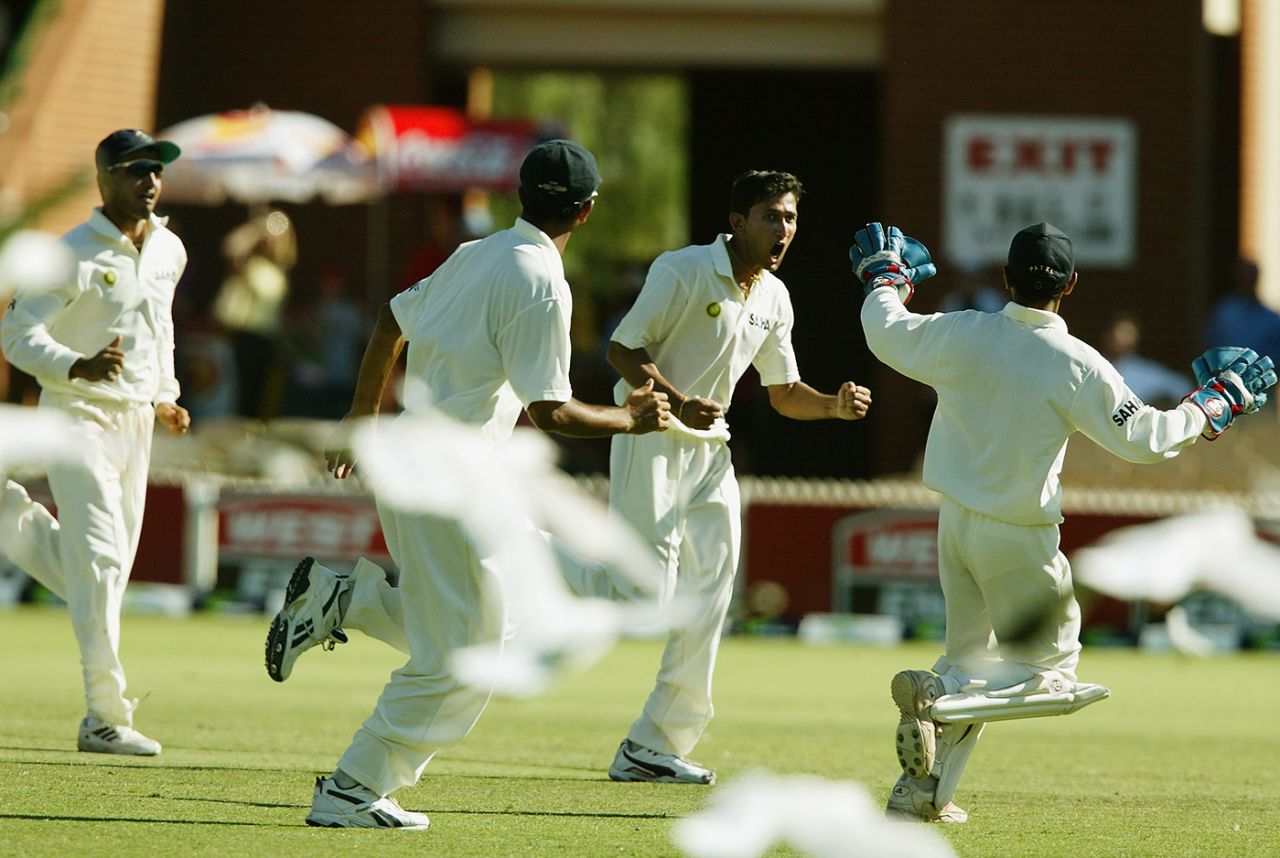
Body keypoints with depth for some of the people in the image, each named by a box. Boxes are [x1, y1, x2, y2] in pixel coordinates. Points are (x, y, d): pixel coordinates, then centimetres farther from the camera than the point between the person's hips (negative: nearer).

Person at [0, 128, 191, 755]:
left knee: (106, 572, 11)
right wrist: (79, 366, -31)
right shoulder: (74, 255, -13)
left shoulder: (169, 251, 9)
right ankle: (106, 718, -13)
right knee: (99, 563, -13)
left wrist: (165, 396, 21)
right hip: (80, 416, -7)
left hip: (137, 421, 7)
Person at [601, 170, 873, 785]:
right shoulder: (683, 271, -13)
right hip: (652, 440, -7)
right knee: (648, 588, -19)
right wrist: (677, 403, -28)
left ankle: (655, 747, 9)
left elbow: (784, 394, 17)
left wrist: (834, 405, -4)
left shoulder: (774, 299, 9)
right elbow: (623, 350, -13)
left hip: (711, 452, 7)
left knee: (707, 600, 4)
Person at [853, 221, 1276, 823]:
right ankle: (933, 692, -17)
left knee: (970, 657, 21)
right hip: (1019, 538, -5)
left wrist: (885, 280, 31)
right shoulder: (1078, 366, -18)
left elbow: (886, 334, 11)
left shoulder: (960, 335, -7)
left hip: (955, 522, 5)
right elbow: (1142, 438, -13)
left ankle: (920, 790, 16)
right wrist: (1211, 405, 2)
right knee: (1050, 668, 7)